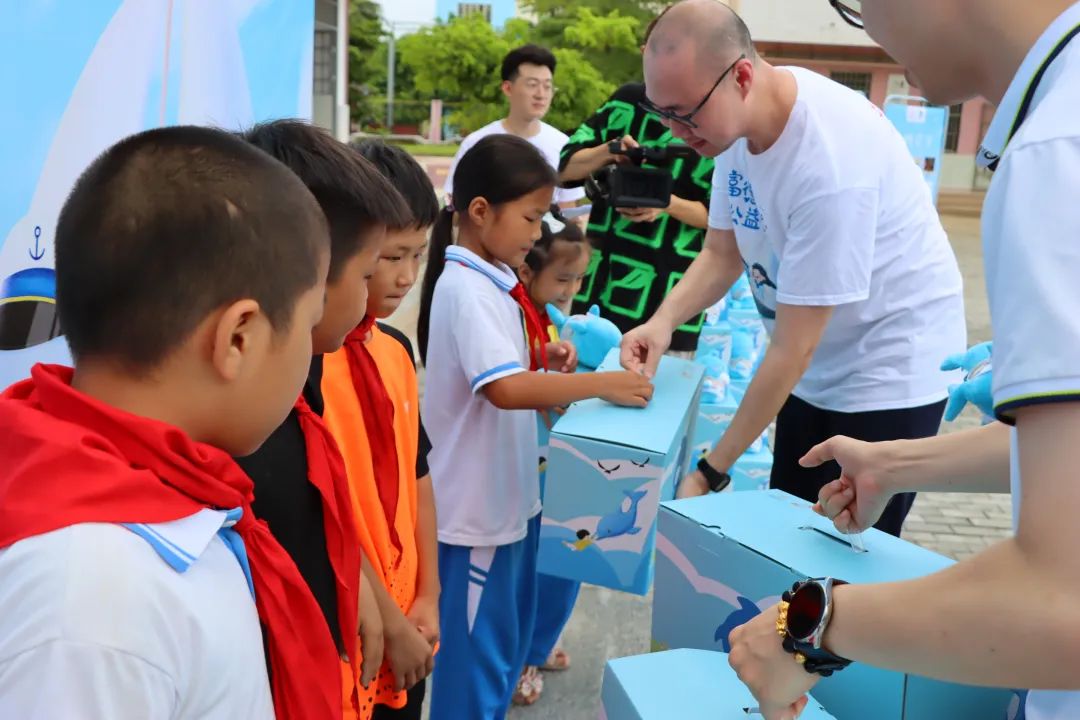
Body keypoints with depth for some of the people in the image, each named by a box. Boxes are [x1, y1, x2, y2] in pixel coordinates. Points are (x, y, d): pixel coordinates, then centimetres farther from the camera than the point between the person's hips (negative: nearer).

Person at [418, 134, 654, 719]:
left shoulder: (495, 279, 8)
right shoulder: (466, 287, -21)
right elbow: (504, 389, -32)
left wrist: (544, 360, -1)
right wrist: (599, 384, -32)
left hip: (511, 494, 9)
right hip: (476, 505, -9)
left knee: (506, 641, 23)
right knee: (476, 652, 7)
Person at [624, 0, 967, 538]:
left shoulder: (829, 162, -32)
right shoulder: (736, 118, -8)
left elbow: (792, 349, -28)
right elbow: (722, 254, 2)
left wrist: (710, 471, -22)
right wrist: (664, 320, -18)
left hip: (890, 369, -7)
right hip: (815, 369, 8)